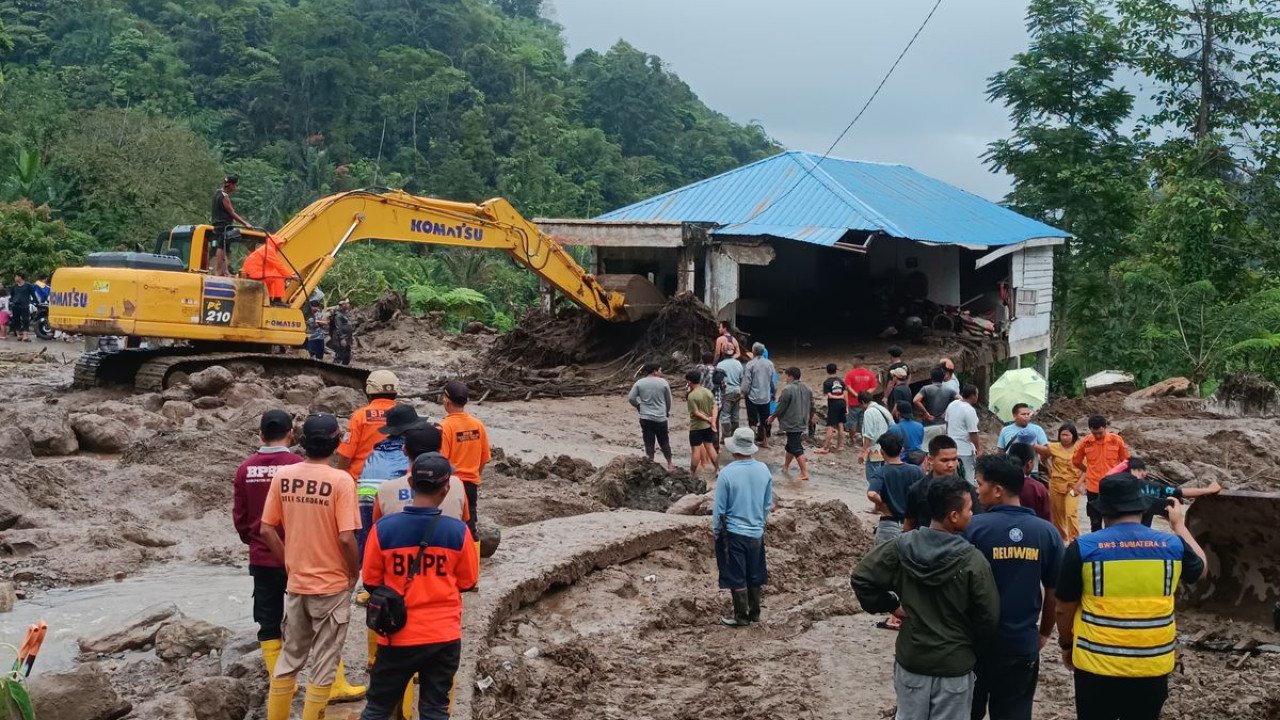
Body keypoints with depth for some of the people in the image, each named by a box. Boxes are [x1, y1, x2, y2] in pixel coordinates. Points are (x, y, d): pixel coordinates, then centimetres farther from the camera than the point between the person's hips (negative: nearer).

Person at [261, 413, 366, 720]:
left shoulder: (283, 476, -2)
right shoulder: (340, 480, -16)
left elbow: (267, 529, 1)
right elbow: (346, 537, -19)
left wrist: (289, 563, 13)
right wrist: (354, 573, -3)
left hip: (295, 584, 4)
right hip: (332, 586, -4)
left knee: (289, 658, 18)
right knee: (324, 663, 7)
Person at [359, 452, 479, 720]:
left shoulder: (383, 528, -11)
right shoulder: (458, 531, -11)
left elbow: (371, 581, 0)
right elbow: (467, 582, 2)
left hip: (398, 636, 0)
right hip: (444, 636, 0)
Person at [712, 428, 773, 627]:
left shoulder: (727, 473, -19)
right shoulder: (764, 470, -5)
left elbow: (719, 508, -12)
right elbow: (768, 504, 6)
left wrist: (715, 531, 3)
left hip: (733, 533, -4)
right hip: (757, 532, 4)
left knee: (737, 578, 8)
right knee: (755, 576, 17)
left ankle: (741, 617, 16)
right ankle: (755, 613, 27)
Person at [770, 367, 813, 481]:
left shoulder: (788, 389, -19)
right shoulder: (807, 389, 7)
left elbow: (781, 407, -15)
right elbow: (811, 406, 15)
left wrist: (773, 416, 1)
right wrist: (809, 417, 33)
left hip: (791, 423, -8)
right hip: (802, 423, 8)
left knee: (796, 449, -5)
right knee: (790, 446, 22)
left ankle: (804, 473, -8)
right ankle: (786, 466, 35)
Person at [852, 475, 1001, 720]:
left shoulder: (902, 547, -11)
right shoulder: (972, 561, -19)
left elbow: (860, 578, -8)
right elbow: (989, 618, -12)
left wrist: (892, 606, 2)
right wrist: (969, 641, 7)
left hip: (910, 659, 3)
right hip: (954, 665, -3)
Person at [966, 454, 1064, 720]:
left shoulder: (974, 527, -14)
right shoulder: (1047, 532, -5)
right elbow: (1054, 592, 3)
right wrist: (1045, 632, 18)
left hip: (976, 640, -2)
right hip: (1023, 643, 2)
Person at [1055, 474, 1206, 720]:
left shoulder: (1084, 547, -10)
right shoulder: (1172, 545, -3)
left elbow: (1064, 609, -2)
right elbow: (1200, 568, 21)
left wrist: (1066, 645, 16)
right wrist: (1179, 524, 34)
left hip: (1097, 664, -2)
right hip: (1153, 665, 3)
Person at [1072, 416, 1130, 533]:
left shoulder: (1117, 440, -6)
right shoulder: (1085, 443, -5)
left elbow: (1125, 461, 6)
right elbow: (1076, 461, 11)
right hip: (1093, 489, 1)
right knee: (1095, 523, 10)